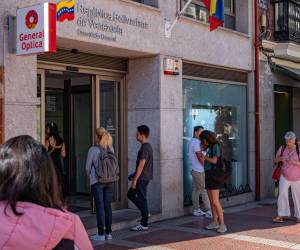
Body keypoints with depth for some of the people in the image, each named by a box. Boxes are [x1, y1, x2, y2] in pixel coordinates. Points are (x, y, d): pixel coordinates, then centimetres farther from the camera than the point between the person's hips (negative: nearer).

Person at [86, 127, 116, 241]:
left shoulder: (93, 149, -9)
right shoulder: (111, 148, 2)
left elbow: (88, 167, 0)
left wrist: (91, 176, 18)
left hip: (97, 182, -4)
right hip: (110, 181, 4)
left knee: (100, 207, 0)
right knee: (108, 206, 9)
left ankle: (101, 234, 2)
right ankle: (108, 233, 15)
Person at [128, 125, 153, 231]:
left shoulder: (144, 148, -18)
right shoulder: (148, 146, 13)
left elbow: (141, 165, -21)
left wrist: (135, 180, -18)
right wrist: (134, 176, 23)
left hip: (142, 178, -10)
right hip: (144, 177, 10)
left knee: (142, 199, -4)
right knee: (130, 194, 17)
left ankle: (144, 225, 3)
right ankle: (145, 212, 19)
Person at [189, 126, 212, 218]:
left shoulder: (192, 142, 17)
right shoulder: (196, 142, -15)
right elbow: (200, 157, -17)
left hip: (194, 170, 10)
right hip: (198, 170, -10)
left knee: (196, 189, 11)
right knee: (204, 190, -9)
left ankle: (196, 210, 15)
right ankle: (208, 211, -8)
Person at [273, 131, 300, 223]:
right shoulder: (282, 148, -1)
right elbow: (276, 160, 5)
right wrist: (280, 158, -17)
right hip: (285, 177, 2)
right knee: (282, 194, -13)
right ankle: (281, 215, -12)